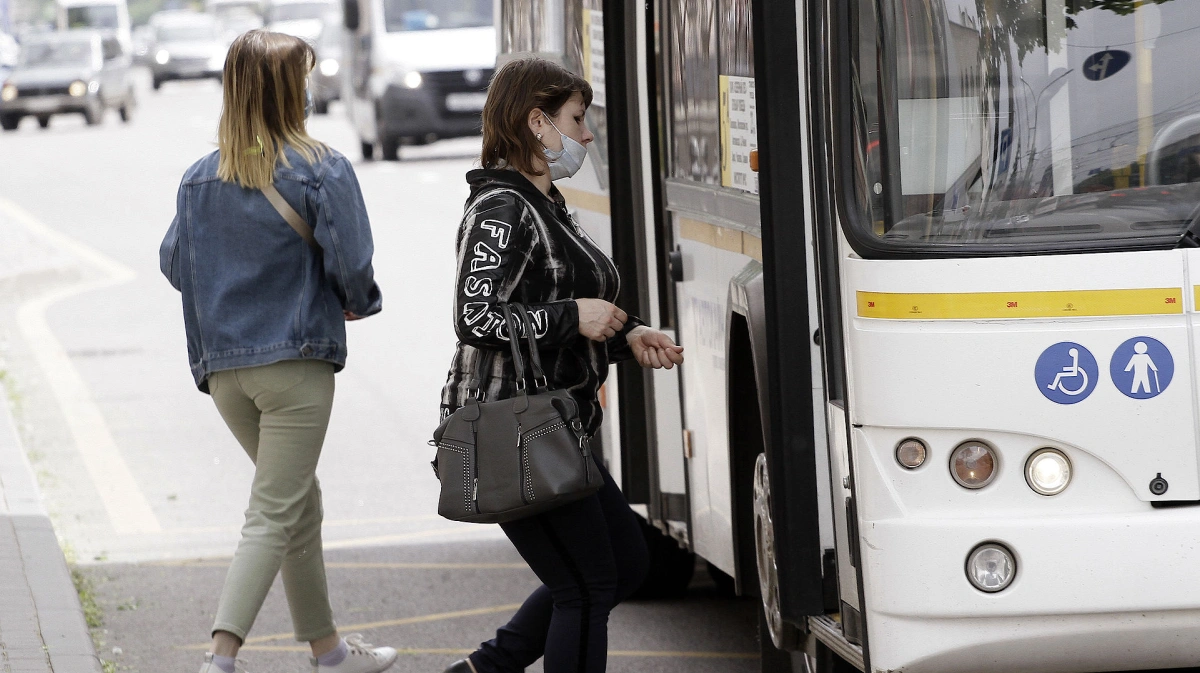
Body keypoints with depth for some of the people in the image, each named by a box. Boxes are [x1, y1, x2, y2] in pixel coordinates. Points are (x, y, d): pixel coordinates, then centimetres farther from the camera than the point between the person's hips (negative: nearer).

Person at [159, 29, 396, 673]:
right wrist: (360, 303, 8)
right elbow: (351, 263, -13)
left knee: (300, 501, 20)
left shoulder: (201, 178, 5)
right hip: (296, 362, -6)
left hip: (224, 368, 6)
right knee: (273, 517, -5)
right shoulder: (321, 172, -9)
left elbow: (173, 263, 8)